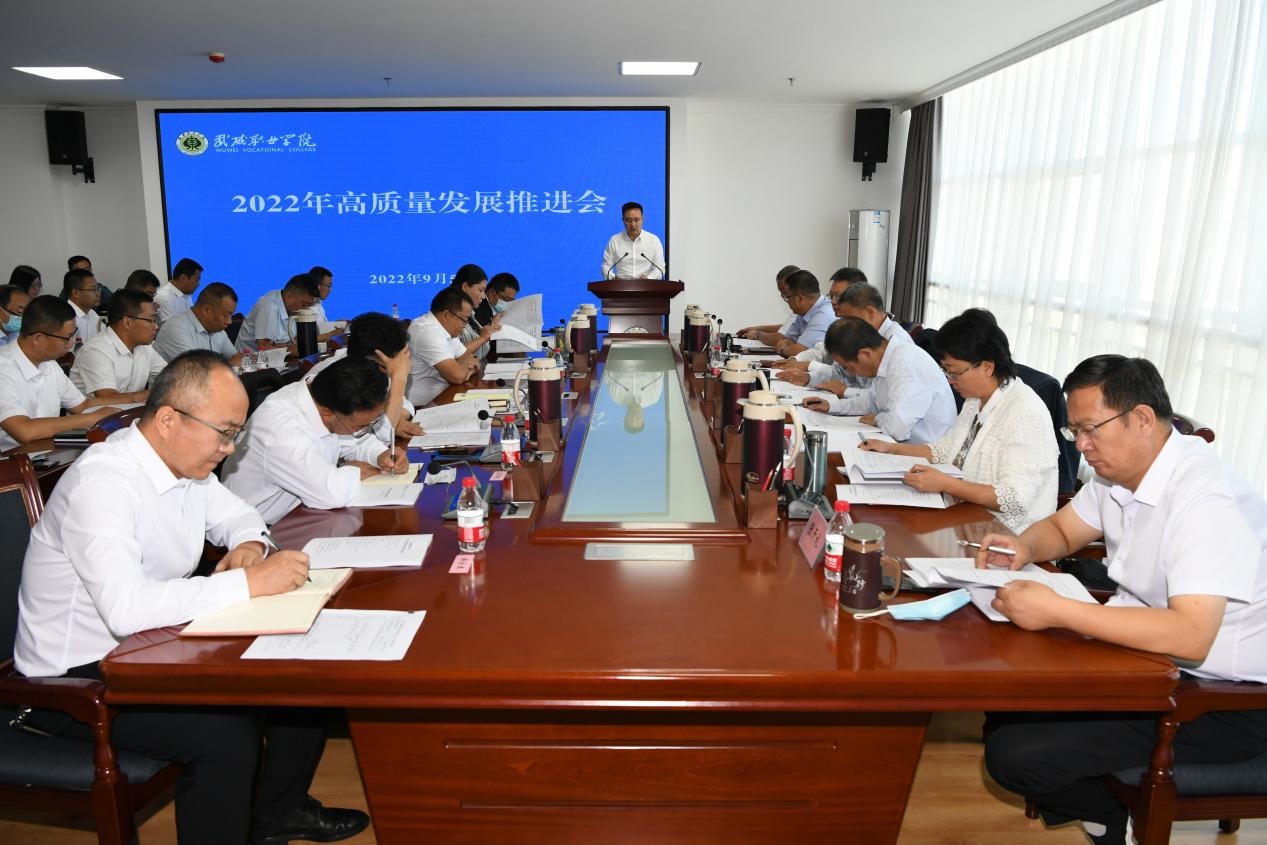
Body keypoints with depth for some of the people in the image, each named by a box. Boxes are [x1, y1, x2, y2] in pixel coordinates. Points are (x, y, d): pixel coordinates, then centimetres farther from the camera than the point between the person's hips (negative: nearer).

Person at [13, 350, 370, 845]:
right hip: (74, 677, -8)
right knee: (228, 733, -28)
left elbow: (237, 515, 16)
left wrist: (249, 545, -8)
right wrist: (250, 583, -37)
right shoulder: (102, 484, -28)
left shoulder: (186, 463, -3)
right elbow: (126, 608, -40)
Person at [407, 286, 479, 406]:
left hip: (440, 398, 9)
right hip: (423, 407, -9)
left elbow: (470, 359, 13)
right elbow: (457, 376, -27)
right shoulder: (428, 332, -22)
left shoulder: (446, 328, 6)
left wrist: (468, 369, -9)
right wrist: (465, 363, -6)